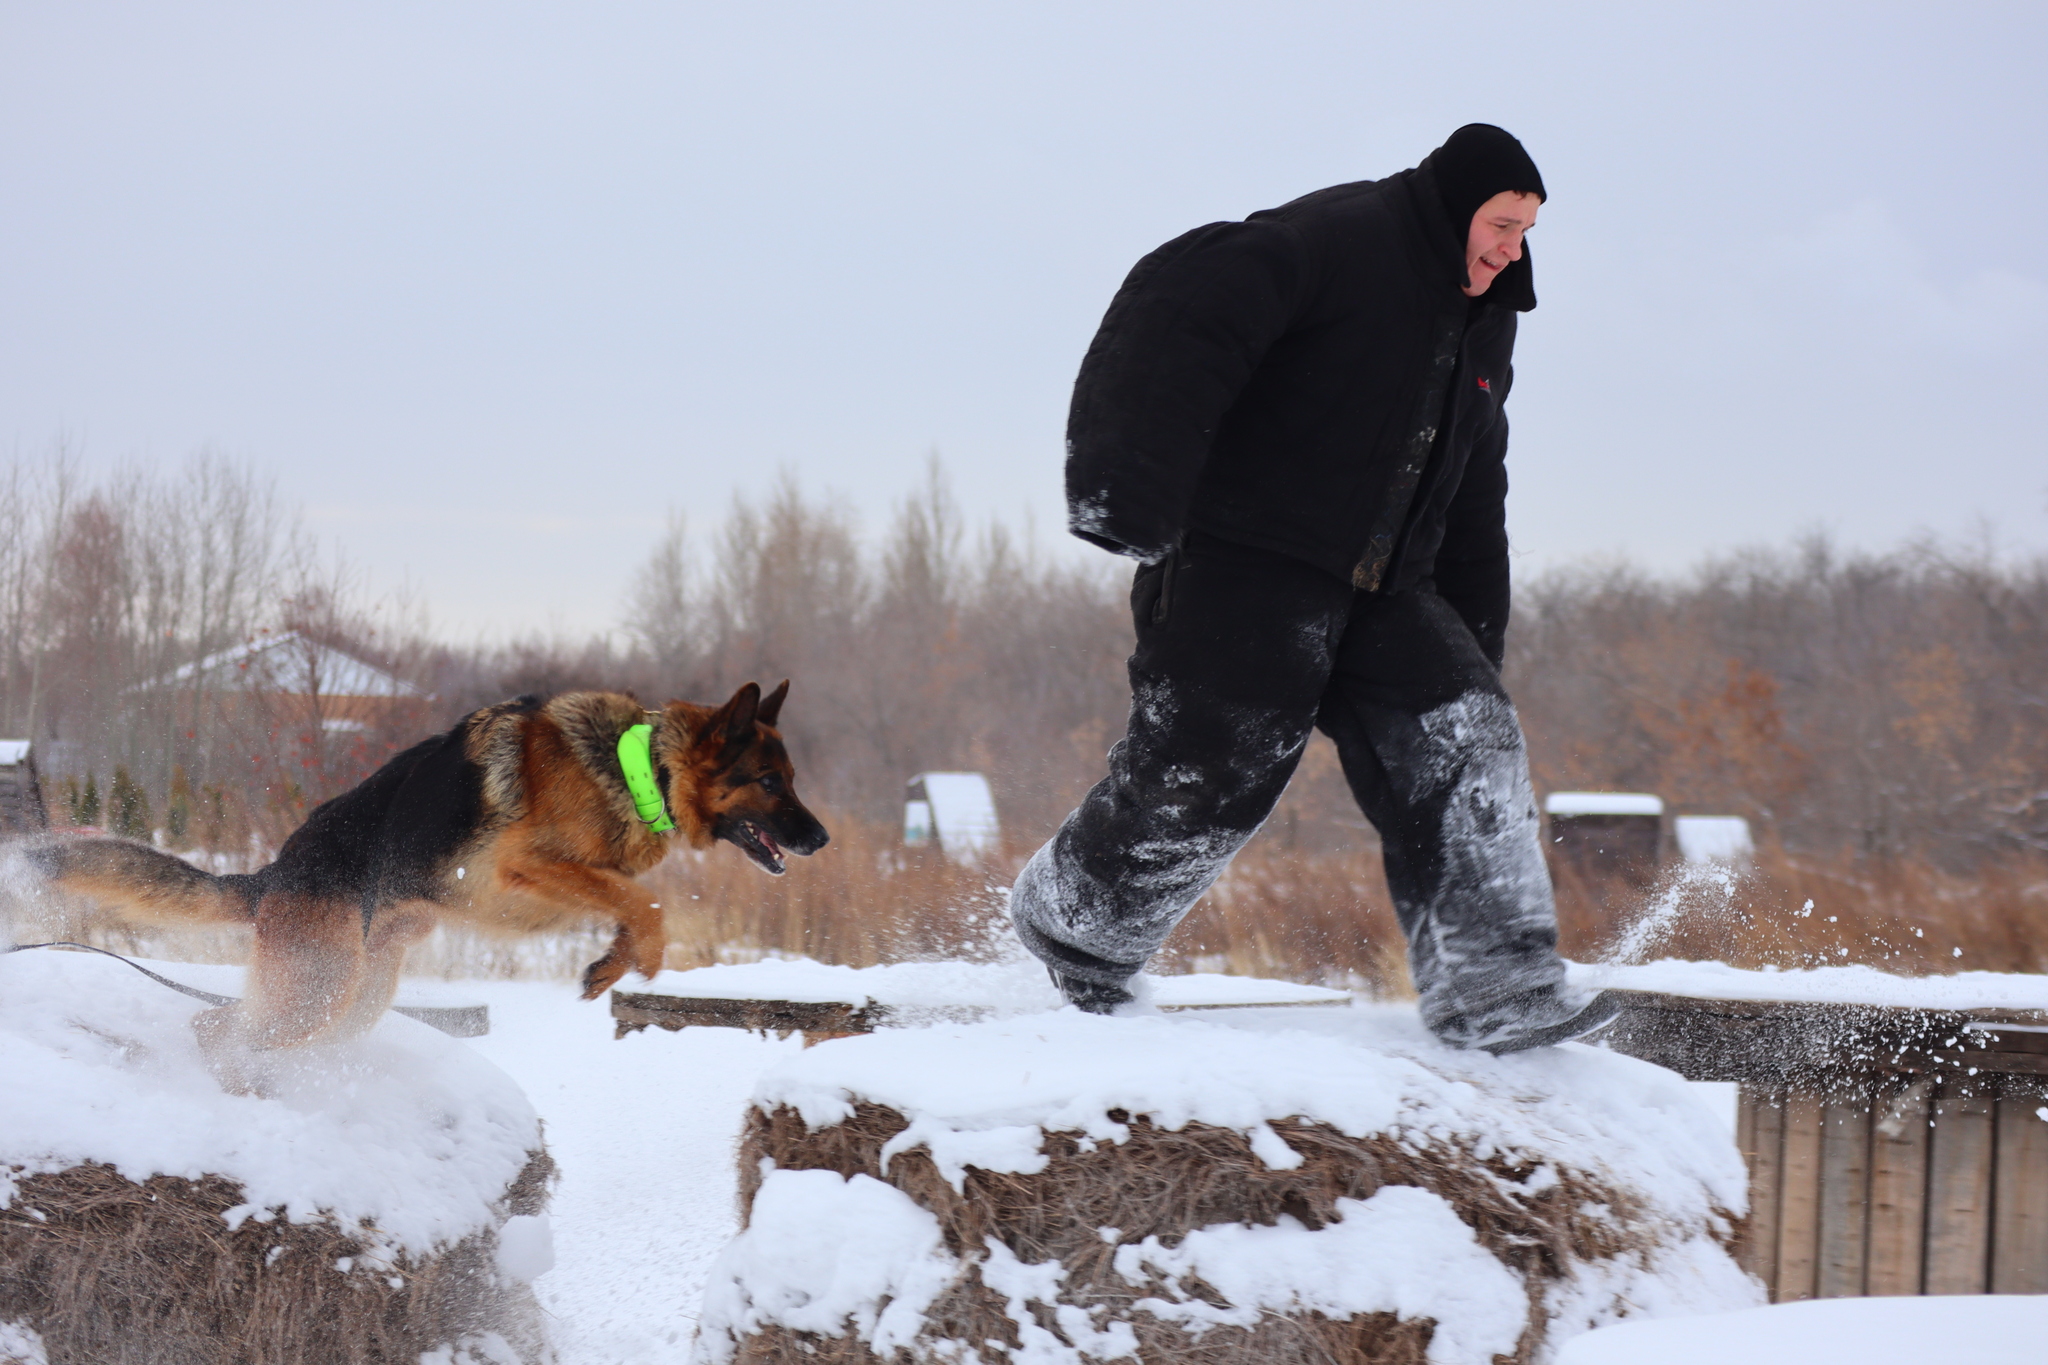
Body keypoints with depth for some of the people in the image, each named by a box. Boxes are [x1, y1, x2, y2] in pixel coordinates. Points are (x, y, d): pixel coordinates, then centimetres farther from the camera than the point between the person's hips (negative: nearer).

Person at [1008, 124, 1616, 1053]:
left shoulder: (1481, 324, 17)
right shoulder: (1334, 240, -11)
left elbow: (1471, 497, 29)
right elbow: (1176, 325, -25)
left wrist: (1476, 635, 25)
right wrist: (1127, 486, -36)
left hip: (1378, 590, 8)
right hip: (1243, 566, -8)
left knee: (1465, 741, -9)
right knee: (1203, 773, -8)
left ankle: (1492, 993, -13)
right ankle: (1068, 926, 19)